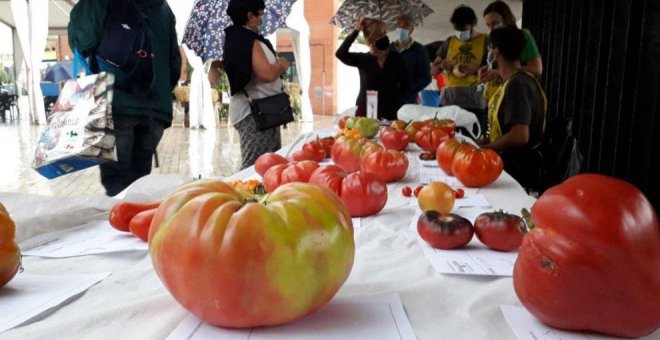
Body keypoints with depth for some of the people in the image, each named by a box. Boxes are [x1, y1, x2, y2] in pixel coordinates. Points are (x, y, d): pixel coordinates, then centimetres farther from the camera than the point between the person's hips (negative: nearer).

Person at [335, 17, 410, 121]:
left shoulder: (396, 59, 5)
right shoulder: (362, 59, 3)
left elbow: (405, 85, 10)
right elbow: (340, 53, -12)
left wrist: (397, 105, -1)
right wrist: (356, 31, -13)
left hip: (389, 113, 1)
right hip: (365, 112, 0)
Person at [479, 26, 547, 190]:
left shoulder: (517, 84, -18)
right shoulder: (514, 81, 12)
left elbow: (520, 136, -26)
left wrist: (482, 149, -14)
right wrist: (486, 143, 9)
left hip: (517, 174, -9)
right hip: (508, 165, 9)